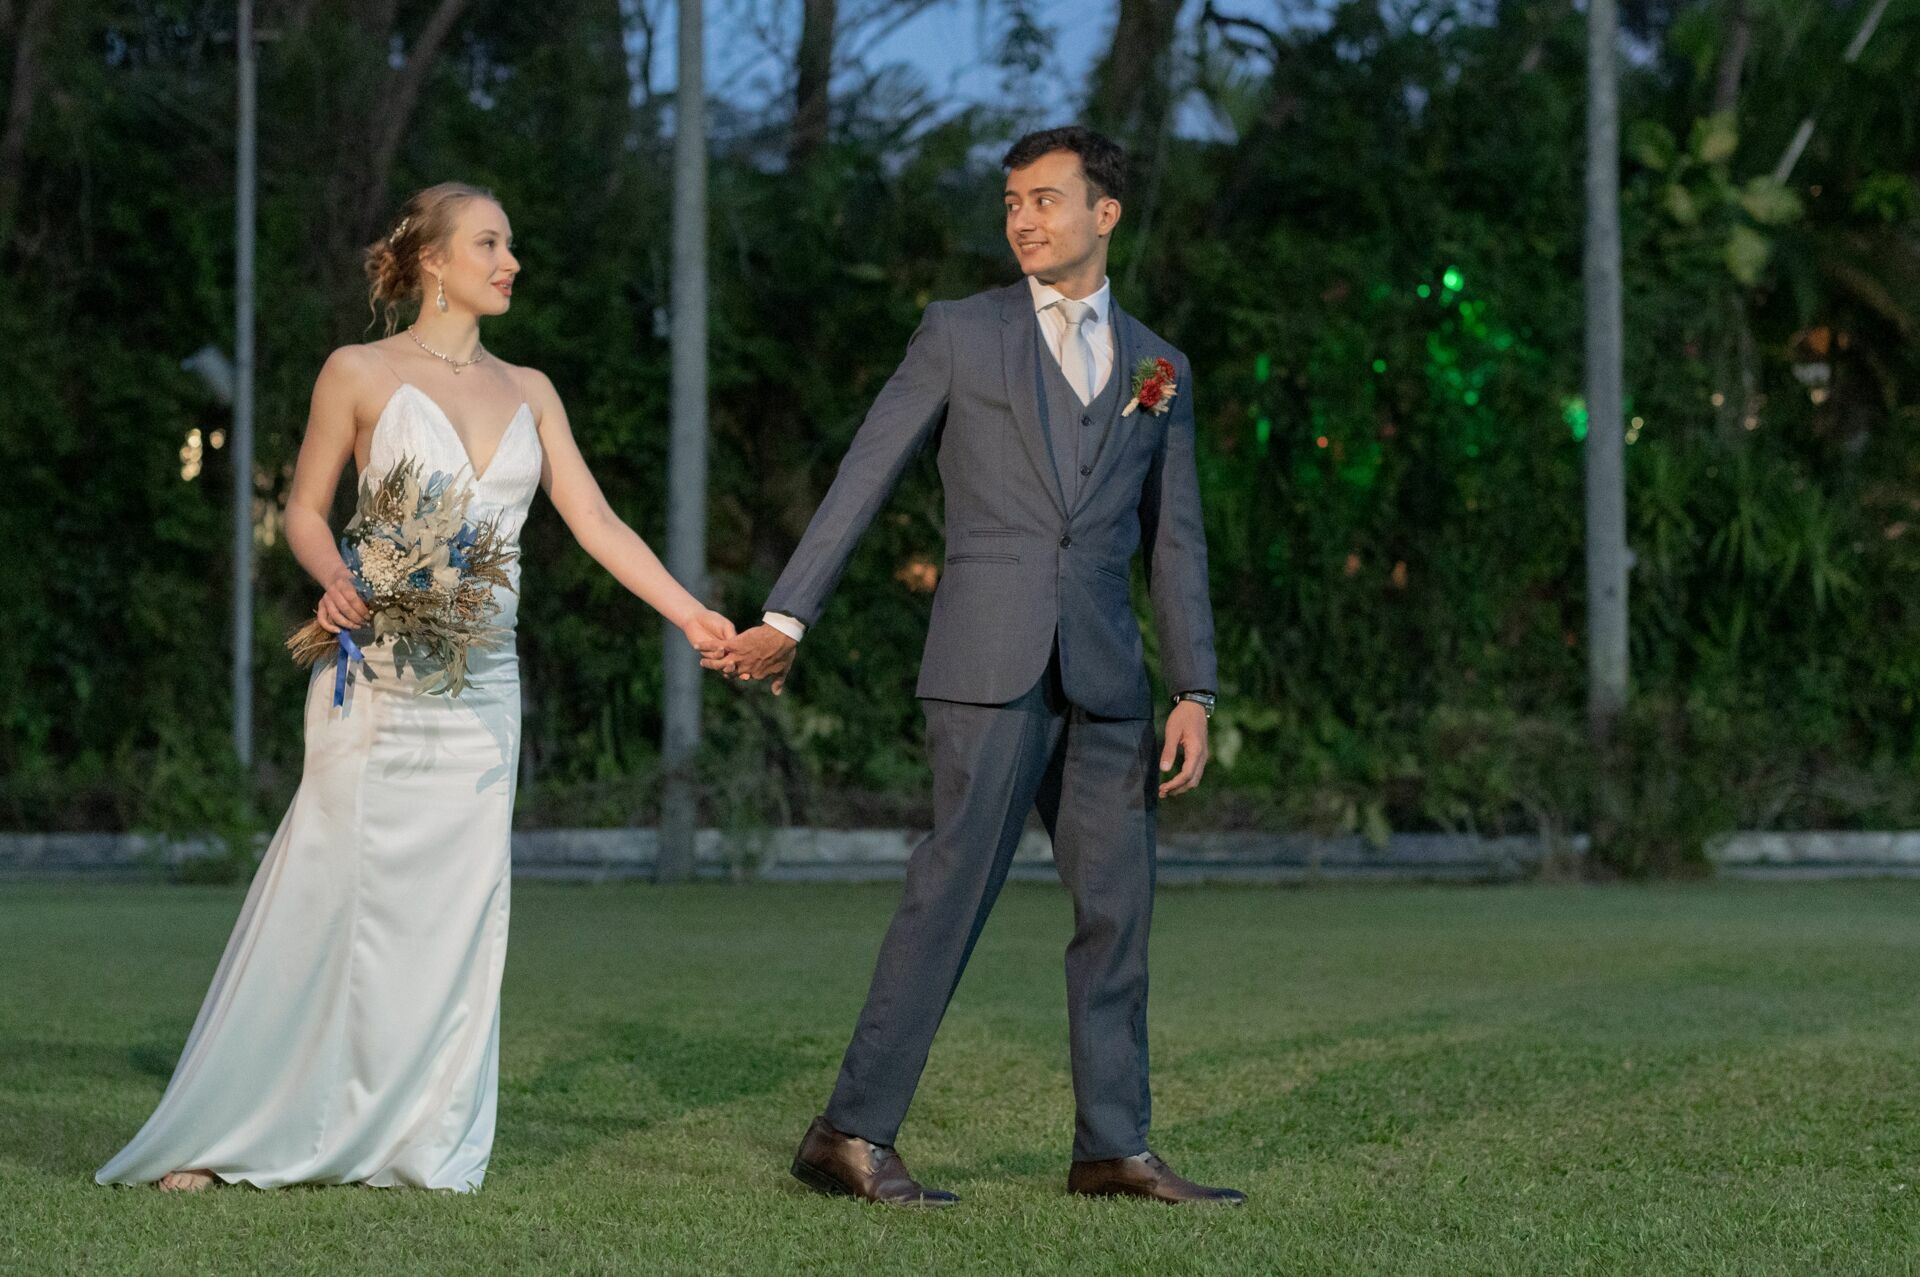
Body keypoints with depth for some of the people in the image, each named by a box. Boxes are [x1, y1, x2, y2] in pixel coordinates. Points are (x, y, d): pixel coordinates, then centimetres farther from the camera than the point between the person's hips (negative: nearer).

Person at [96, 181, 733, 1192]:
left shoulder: (526, 392, 13)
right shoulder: (360, 374, 1)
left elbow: (596, 522, 9)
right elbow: (304, 511, 5)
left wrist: (692, 615, 1)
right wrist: (337, 581, -15)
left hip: (481, 685, 5)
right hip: (379, 680, -4)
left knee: (456, 909, 1)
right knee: (334, 893, -7)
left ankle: (418, 1144, 8)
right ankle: (216, 1137, 0)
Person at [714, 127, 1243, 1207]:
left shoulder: (1158, 368, 15)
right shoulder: (961, 335, 5)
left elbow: (1176, 542, 15)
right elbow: (864, 478, 4)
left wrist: (1195, 693, 8)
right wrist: (787, 618, -2)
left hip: (1105, 677, 4)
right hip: (991, 663, -4)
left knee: (1118, 902, 4)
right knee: (956, 884, -11)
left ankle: (1113, 1147, 12)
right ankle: (853, 1134, -9)